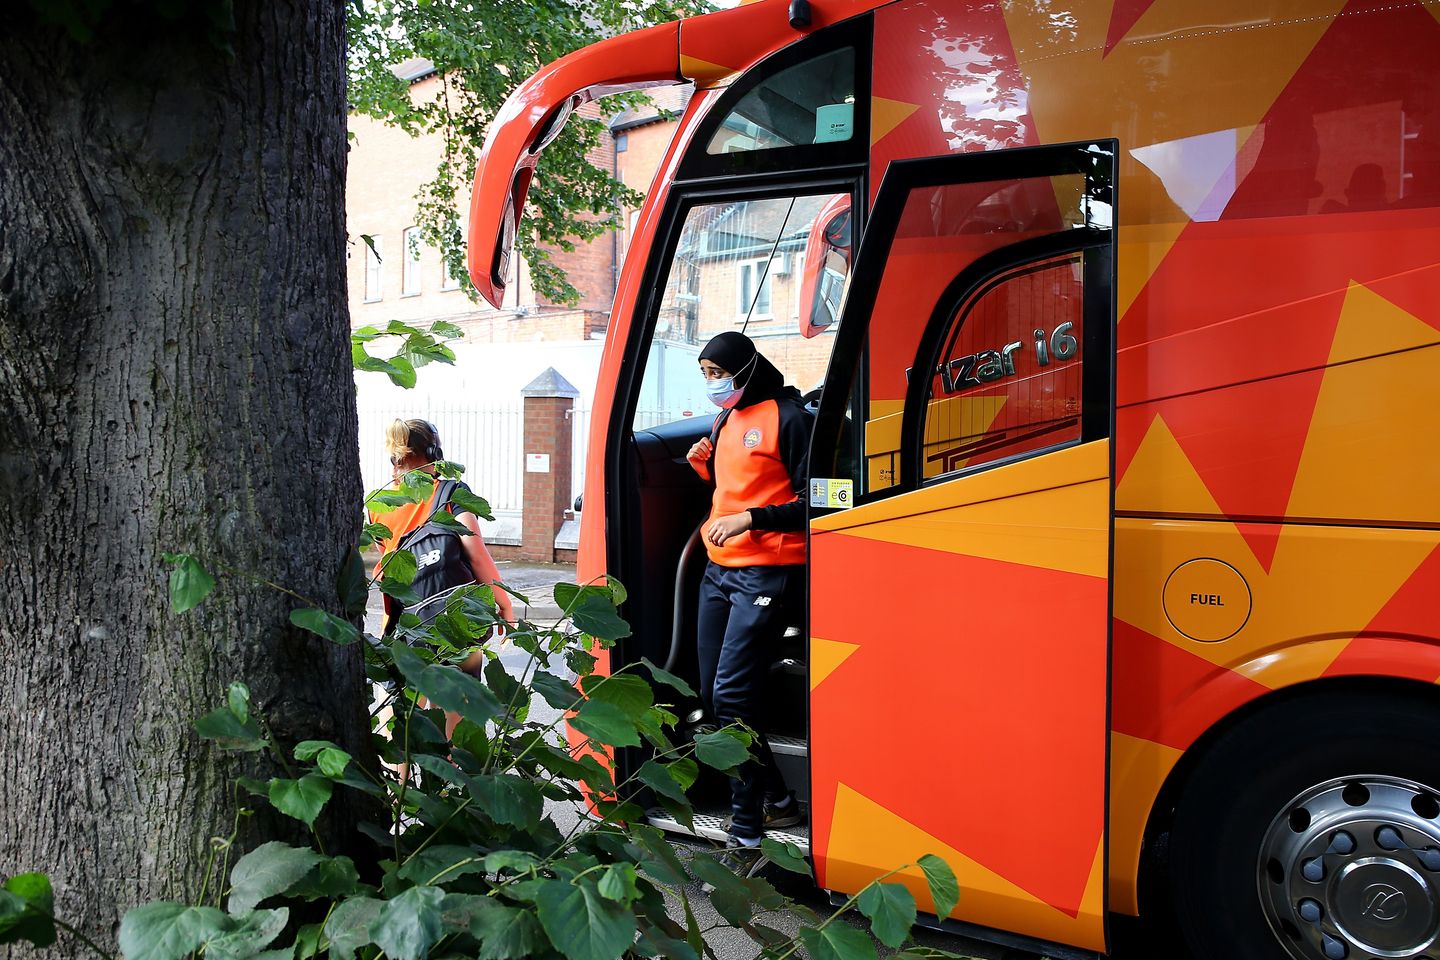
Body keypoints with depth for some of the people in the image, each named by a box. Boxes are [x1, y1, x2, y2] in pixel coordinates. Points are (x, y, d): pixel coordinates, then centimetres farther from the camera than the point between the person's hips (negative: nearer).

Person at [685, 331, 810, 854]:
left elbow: (812, 502, -12)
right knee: (712, 693, 10)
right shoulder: (726, 420, 16)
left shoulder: (788, 417, -9)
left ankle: (746, 827, -5)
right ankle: (776, 799, 24)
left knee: (731, 694, -14)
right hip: (720, 571, 9)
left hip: (768, 574, -9)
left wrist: (750, 519, -21)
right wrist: (705, 466, 7)